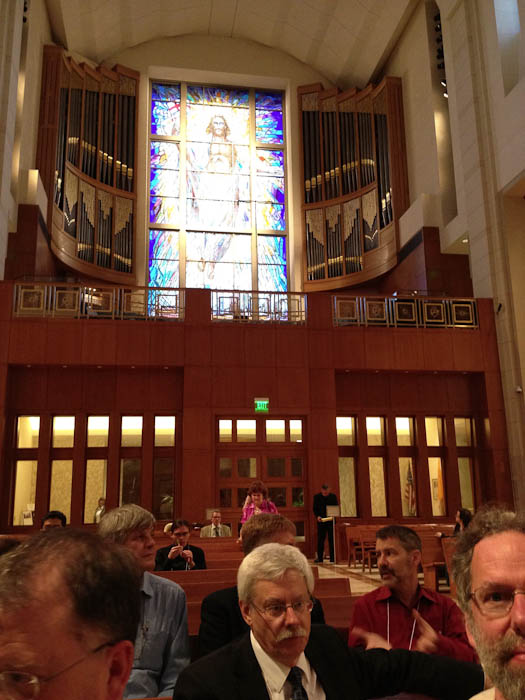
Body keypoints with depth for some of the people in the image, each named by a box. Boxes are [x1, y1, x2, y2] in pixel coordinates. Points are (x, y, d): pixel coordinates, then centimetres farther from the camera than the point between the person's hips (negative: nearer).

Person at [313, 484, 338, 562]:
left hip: (331, 521, 0)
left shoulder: (333, 496, 4)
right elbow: (315, 509, 3)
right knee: (320, 540, 1)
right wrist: (317, 516, -15)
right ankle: (320, 558, 8)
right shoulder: (317, 497, 2)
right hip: (321, 521, 0)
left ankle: (332, 558, 7)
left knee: (332, 540, 1)